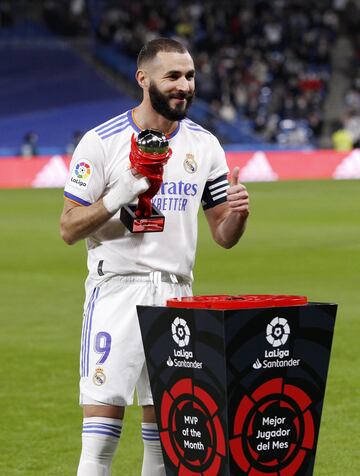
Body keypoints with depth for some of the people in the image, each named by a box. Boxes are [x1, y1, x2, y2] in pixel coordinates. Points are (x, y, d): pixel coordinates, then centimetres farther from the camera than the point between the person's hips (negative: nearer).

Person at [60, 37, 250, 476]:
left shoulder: (203, 145, 8)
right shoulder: (103, 142, -5)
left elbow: (223, 237, 12)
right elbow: (69, 229, -6)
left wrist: (238, 213, -11)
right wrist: (120, 196, -21)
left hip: (177, 295, 5)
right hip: (117, 290, -4)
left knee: (165, 432, 8)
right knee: (101, 432, -10)